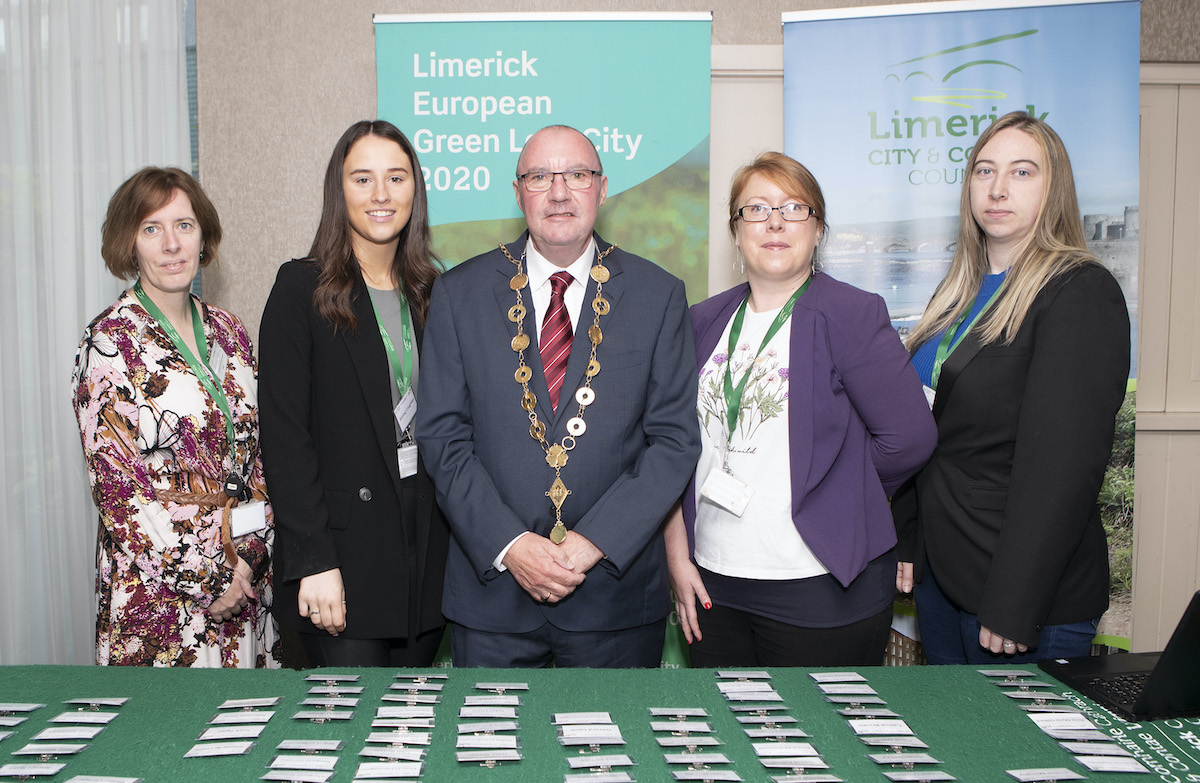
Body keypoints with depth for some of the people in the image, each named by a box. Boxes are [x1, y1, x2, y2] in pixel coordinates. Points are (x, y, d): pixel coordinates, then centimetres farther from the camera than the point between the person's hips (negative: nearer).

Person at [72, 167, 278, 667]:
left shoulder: (229, 333, 8)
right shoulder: (109, 343, -9)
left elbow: (257, 452, 9)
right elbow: (115, 484, -12)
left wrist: (251, 551, -3)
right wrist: (204, 578, -12)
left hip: (246, 580, 5)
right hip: (154, 585, -5)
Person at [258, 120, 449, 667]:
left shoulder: (430, 292, 11)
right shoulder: (301, 287, -4)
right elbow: (283, 432, -9)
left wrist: (456, 543, 5)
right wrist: (313, 560, -15)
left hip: (428, 545, 5)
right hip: (342, 548, -4)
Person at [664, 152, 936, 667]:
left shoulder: (852, 315, -5)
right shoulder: (705, 322, 9)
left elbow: (909, 437, -9)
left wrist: (834, 499, 1)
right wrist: (678, 556, 5)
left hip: (822, 589, -4)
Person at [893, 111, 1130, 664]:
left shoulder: (1082, 293, -14)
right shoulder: (959, 292, 10)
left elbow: (1062, 465, -20)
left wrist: (1012, 607, -22)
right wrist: (906, 544, 9)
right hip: (939, 576, 7)